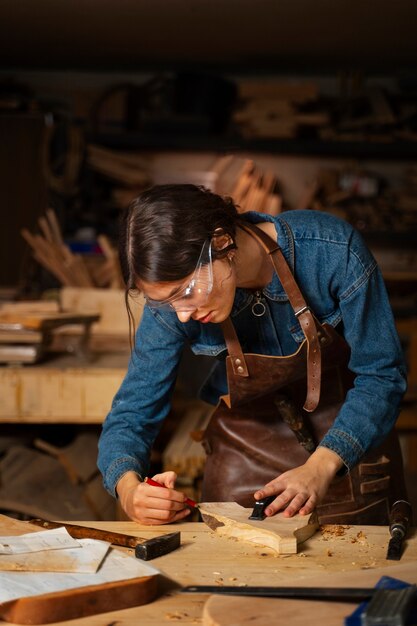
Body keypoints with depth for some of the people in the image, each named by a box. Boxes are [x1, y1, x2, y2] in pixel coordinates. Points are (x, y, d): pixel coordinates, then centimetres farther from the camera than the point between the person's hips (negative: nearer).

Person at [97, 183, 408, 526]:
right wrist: (129, 490, -36)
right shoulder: (171, 299, -21)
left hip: (353, 439, -1)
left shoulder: (333, 250, -28)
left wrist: (321, 468, -32)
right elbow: (131, 413, -15)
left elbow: (382, 374, -20)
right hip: (247, 448, 1)